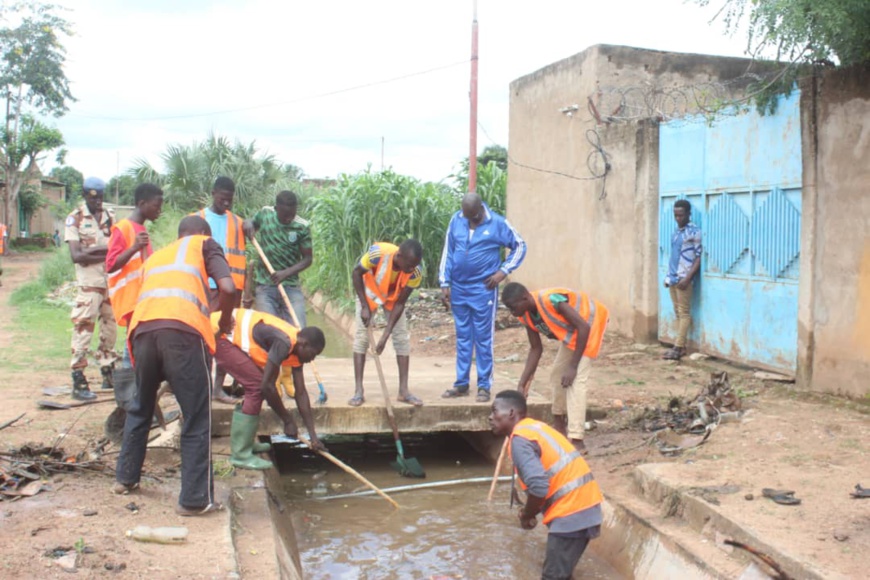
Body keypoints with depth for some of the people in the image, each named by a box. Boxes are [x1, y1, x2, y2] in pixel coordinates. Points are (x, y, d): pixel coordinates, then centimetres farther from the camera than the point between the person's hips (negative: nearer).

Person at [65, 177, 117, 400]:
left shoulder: (110, 217, 9)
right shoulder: (75, 219, -4)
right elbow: (76, 255, -11)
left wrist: (93, 250, -12)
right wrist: (105, 253, -11)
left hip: (112, 282, 5)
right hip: (89, 284, -5)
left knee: (110, 328, 12)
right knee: (83, 330, -7)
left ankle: (108, 373, 23)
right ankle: (78, 382, -4)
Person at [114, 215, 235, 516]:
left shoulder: (155, 256, 36)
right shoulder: (204, 244, 21)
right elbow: (227, 288, 5)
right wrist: (225, 321, 21)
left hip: (142, 329, 5)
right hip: (184, 330, -5)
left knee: (140, 408, 27)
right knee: (197, 418, 4)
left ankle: (125, 478, 39)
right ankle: (196, 499, 6)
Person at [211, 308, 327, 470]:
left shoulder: (296, 347, 4)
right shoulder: (284, 342, -25)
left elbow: (300, 393, 6)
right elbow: (267, 385, -24)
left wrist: (313, 435, 5)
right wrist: (288, 420, -12)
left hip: (231, 334, 10)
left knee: (256, 384, 15)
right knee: (257, 385, -14)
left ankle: (244, 442, 27)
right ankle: (241, 455, -9)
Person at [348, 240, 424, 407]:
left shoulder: (415, 273, -32)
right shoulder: (378, 253, -40)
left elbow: (400, 304, -23)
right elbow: (357, 273, -21)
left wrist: (385, 335, -27)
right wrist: (365, 306, -24)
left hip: (394, 297, 2)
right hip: (369, 292, -2)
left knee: (402, 337, -6)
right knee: (361, 335, -9)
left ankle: (403, 390, 0)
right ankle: (359, 391, -7)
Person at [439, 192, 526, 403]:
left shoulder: (497, 223, -8)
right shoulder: (456, 220, 1)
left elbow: (520, 246, 2)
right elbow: (448, 252, 7)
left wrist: (503, 271, -7)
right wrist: (445, 284, 4)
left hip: (483, 289, -3)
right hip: (458, 288, 4)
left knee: (483, 339, 1)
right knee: (462, 338, 11)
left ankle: (484, 386, 8)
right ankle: (462, 383, 19)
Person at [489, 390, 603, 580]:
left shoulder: (519, 439, -12)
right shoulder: (535, 427, 18)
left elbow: (538, 486, -23)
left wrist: (527, 515, -5)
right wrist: (530, 511, 17)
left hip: (571, 512, -10)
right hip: (584, 504, 10)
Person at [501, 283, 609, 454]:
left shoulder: (551, 300, -35)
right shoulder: (526, 316, -10)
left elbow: (584, 327, -31)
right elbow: (536, 349, 0)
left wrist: (573, 366, -29)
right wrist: (522, 383, -5)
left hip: (589, 323, -9)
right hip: (571, 331, 9)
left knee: (576, 379, -18)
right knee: (557, 373, 16)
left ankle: (577, 441, -19)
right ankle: (559, 424, 36)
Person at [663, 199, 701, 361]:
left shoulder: (694, 232, -8)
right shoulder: (676, 232, 15)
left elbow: (699, 257, -11)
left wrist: (687, 278, -17)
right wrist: (668, 276, 15)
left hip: (683, 279, -8)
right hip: (672, 278, 8)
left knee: (684, 313, -3)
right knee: (678, 313, 9)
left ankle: (678, 348, -5)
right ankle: (681, 346, 14)